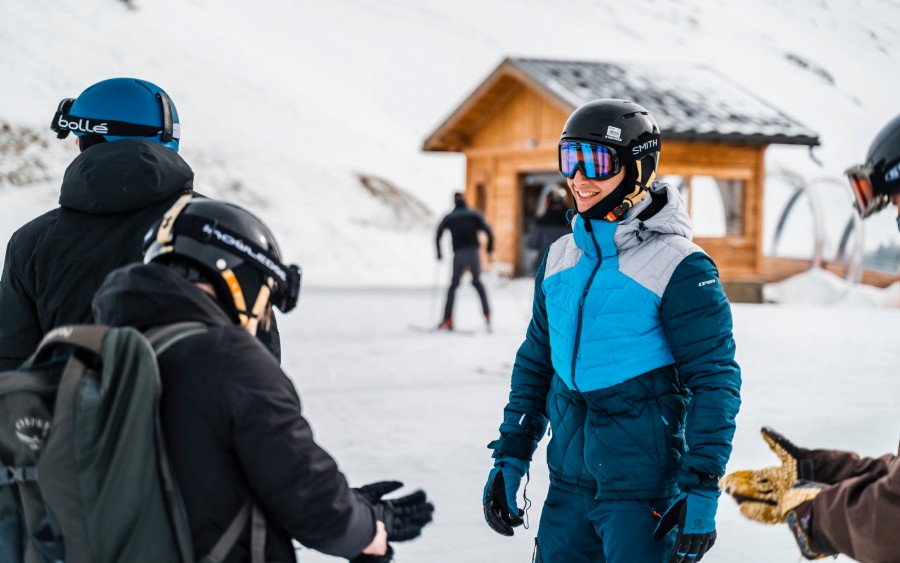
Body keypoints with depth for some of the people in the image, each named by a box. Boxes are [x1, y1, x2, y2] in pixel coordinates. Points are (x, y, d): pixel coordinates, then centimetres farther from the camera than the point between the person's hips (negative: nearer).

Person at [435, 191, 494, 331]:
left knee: (454, 285, 4)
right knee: (477, 281, 18)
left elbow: (438, 234, 1)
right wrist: (490, 247, 9)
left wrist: (439, 252, 9)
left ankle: (448, 320, -5)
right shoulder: (474, 215, 12)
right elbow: (488, 230, 0)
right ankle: (487, 313, 9)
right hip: (474, 252, 1)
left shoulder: (449, 217, 13)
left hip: (458, 254, -1)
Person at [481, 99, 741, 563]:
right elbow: (535, 361, 17)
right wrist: (510, 456, 14)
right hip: (567, 483, 6)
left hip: (645, 489, -6)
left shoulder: (678, 268, -11)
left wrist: (702, 493, -14)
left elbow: (714, 382, -11)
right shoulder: (560, 257, 8)